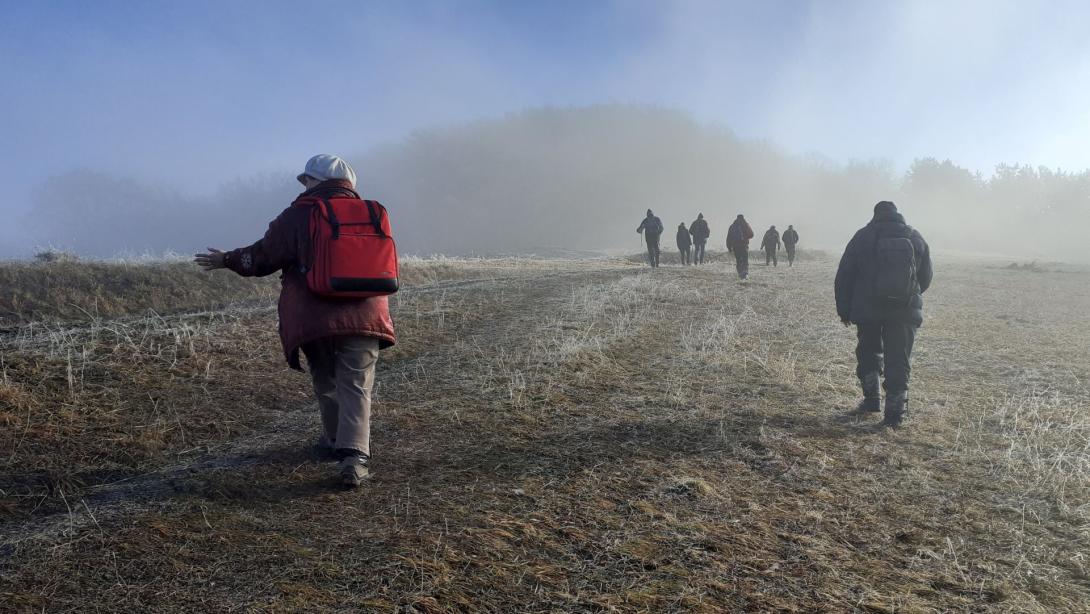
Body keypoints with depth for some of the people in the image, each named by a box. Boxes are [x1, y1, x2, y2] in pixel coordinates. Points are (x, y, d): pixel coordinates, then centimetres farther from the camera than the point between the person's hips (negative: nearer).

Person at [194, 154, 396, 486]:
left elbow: (262, 257, 2)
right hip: (363, 318, 2)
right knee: (356, 387, -1)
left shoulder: (299, 215, -1)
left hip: (314, 319, -1)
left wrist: (227, 259, 19)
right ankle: (353, 454, -15)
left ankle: (335, 441, 32)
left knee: (326, 384, 19)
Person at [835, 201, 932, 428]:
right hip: (905, 311, 1)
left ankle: (872, 399, 22)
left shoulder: (863, 237, -2)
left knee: (868, 354, 19)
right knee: (899, 362, 2)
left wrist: (844, 310, 6)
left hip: (868, 309, -1)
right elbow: (926, 277, 12)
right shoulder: (916, 238, 5)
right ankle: (895, 413, 0)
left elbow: (844, 276, -2)